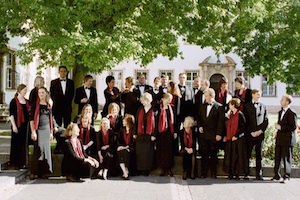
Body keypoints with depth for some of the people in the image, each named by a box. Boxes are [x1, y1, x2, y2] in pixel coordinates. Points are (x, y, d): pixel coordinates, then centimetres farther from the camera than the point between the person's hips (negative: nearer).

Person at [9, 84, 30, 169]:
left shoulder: (27, 101, 12)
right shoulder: (14, 101, -6)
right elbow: (11, 114, -10)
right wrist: (14, 125, -16)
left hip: (26, 125, 6)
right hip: (18, 125, -6)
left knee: (24, 144, 9)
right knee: (16, 144, 1)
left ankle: (23, 162, 18)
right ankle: (15, 163, 10)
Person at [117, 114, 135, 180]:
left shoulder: (133, 130, -2)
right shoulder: (122, 129, 16)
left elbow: (134, 142, -7)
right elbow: (119, 140, 14)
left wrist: (126, 147, -15)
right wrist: (120, 146, -6)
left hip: (130, 148, -4)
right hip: (122, 148, 4)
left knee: (125, 153, -33)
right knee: (120, 153, -28)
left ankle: (126, 173, -26)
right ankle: (125, 173, -32)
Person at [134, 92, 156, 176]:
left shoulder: (153, 111, -3)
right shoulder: (140, 110, 7)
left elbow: (155, 123, -5)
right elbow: (136, 121, 8)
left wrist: (154, 135, -10)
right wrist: (135, 133, 4)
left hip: (149, 135, -3)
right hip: (140, 135, 3)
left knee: (148, 153, 1)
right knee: (139, 152, 5)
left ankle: (147, 169, 9)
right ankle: (140, 169, 14)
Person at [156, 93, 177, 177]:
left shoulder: (171, 108, 6)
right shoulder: (159, 108, -3)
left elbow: (174, 120, 8)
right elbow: (156, 120, -5)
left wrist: (174, 132, 4)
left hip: (169, 131, 2)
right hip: (161, 131, -2)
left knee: (169, 150, 4)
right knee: (161, 150, 2)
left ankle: (169, 168, 11)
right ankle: (163, 169, 11)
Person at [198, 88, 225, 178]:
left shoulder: (219, 107, -5)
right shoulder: (202, 106, 12)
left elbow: (221, 121, -9)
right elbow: (199, 118, 21)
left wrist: (219, 134, -13)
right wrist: (199, 126, 3)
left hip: (214, 135, -4)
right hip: (203, 134, 4)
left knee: (213, 155, 5)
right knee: (204, 154, 5)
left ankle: (213, 173, 14)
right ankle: (203, 173, 11)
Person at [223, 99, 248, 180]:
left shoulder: (240, 115, -10)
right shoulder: (230, 114, 14)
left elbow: (242, 127, -15)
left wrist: (236, 136, -19)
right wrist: (226, 136, 9)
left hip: (238, 139, -8)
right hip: (230, 139, 8)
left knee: (237, 156, -3)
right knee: (230, 156, 9)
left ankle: (237, 173, 2)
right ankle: (231, 173, 16)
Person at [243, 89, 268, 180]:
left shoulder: (263, 107, 13)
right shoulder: (247, 106, 5)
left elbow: (266, 121, 9)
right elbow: (245, 121, 1)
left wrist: (261, 130, -5)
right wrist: (251, 132, -8)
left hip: (260, 134, 2)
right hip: (249, 134, -2)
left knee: (259, 155, 3)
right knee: (247, 154, -1)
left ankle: (259, 174, 7)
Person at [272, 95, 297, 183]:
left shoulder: (292, 113, -13)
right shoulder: (280, 112, 15)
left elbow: (294, 127, -17)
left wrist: (281, 127, -19)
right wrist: (278, 132, 10)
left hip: (287, 139, -8)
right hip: (279, 139, 8)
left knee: (286, 158, -1)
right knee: (277, 157, 12)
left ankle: (286, 177, 6)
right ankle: (277, 175, 21)